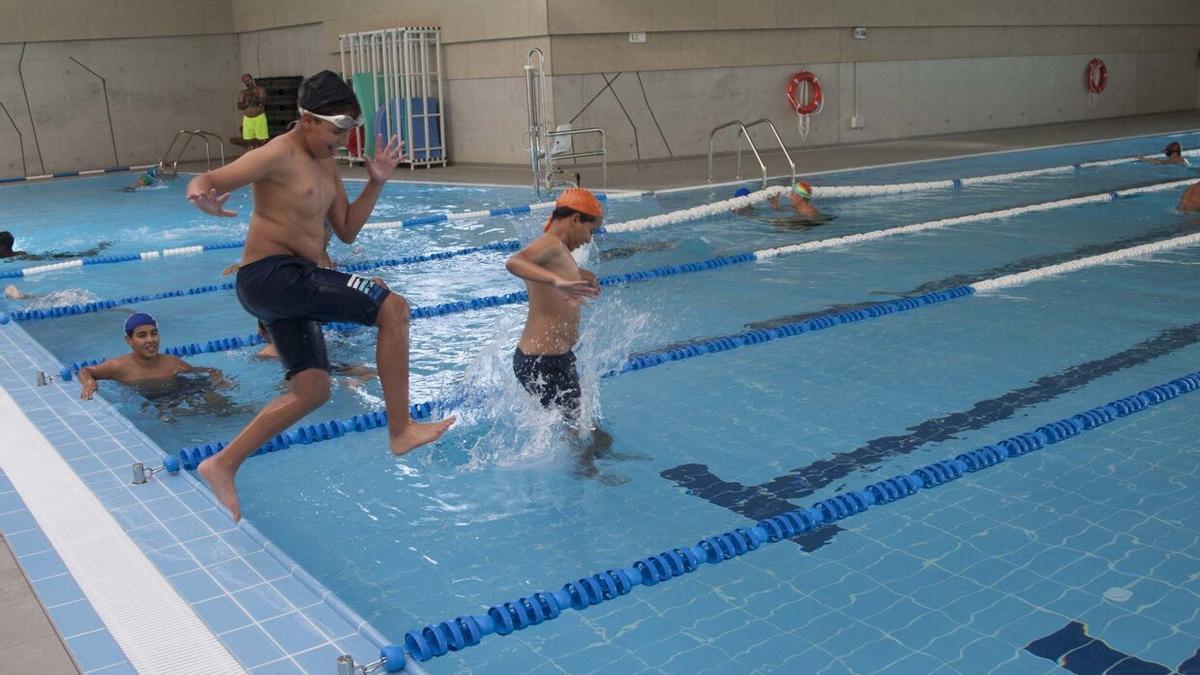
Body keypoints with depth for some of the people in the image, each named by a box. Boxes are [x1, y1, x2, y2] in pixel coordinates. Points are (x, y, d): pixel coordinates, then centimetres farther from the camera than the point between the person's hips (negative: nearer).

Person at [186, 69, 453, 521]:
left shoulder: (326, 166, 17)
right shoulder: (281, 155, -10)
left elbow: (346, 231, 19)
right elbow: (208, 180, -17)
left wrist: (376, 183, 9)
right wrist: (201, 192, -41)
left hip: (289, 287, 10)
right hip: (272, 275, -10)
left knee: (312, 390, 13)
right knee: (393, 308, -15)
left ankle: (222, 466, 19)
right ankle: (401, 430, -11)